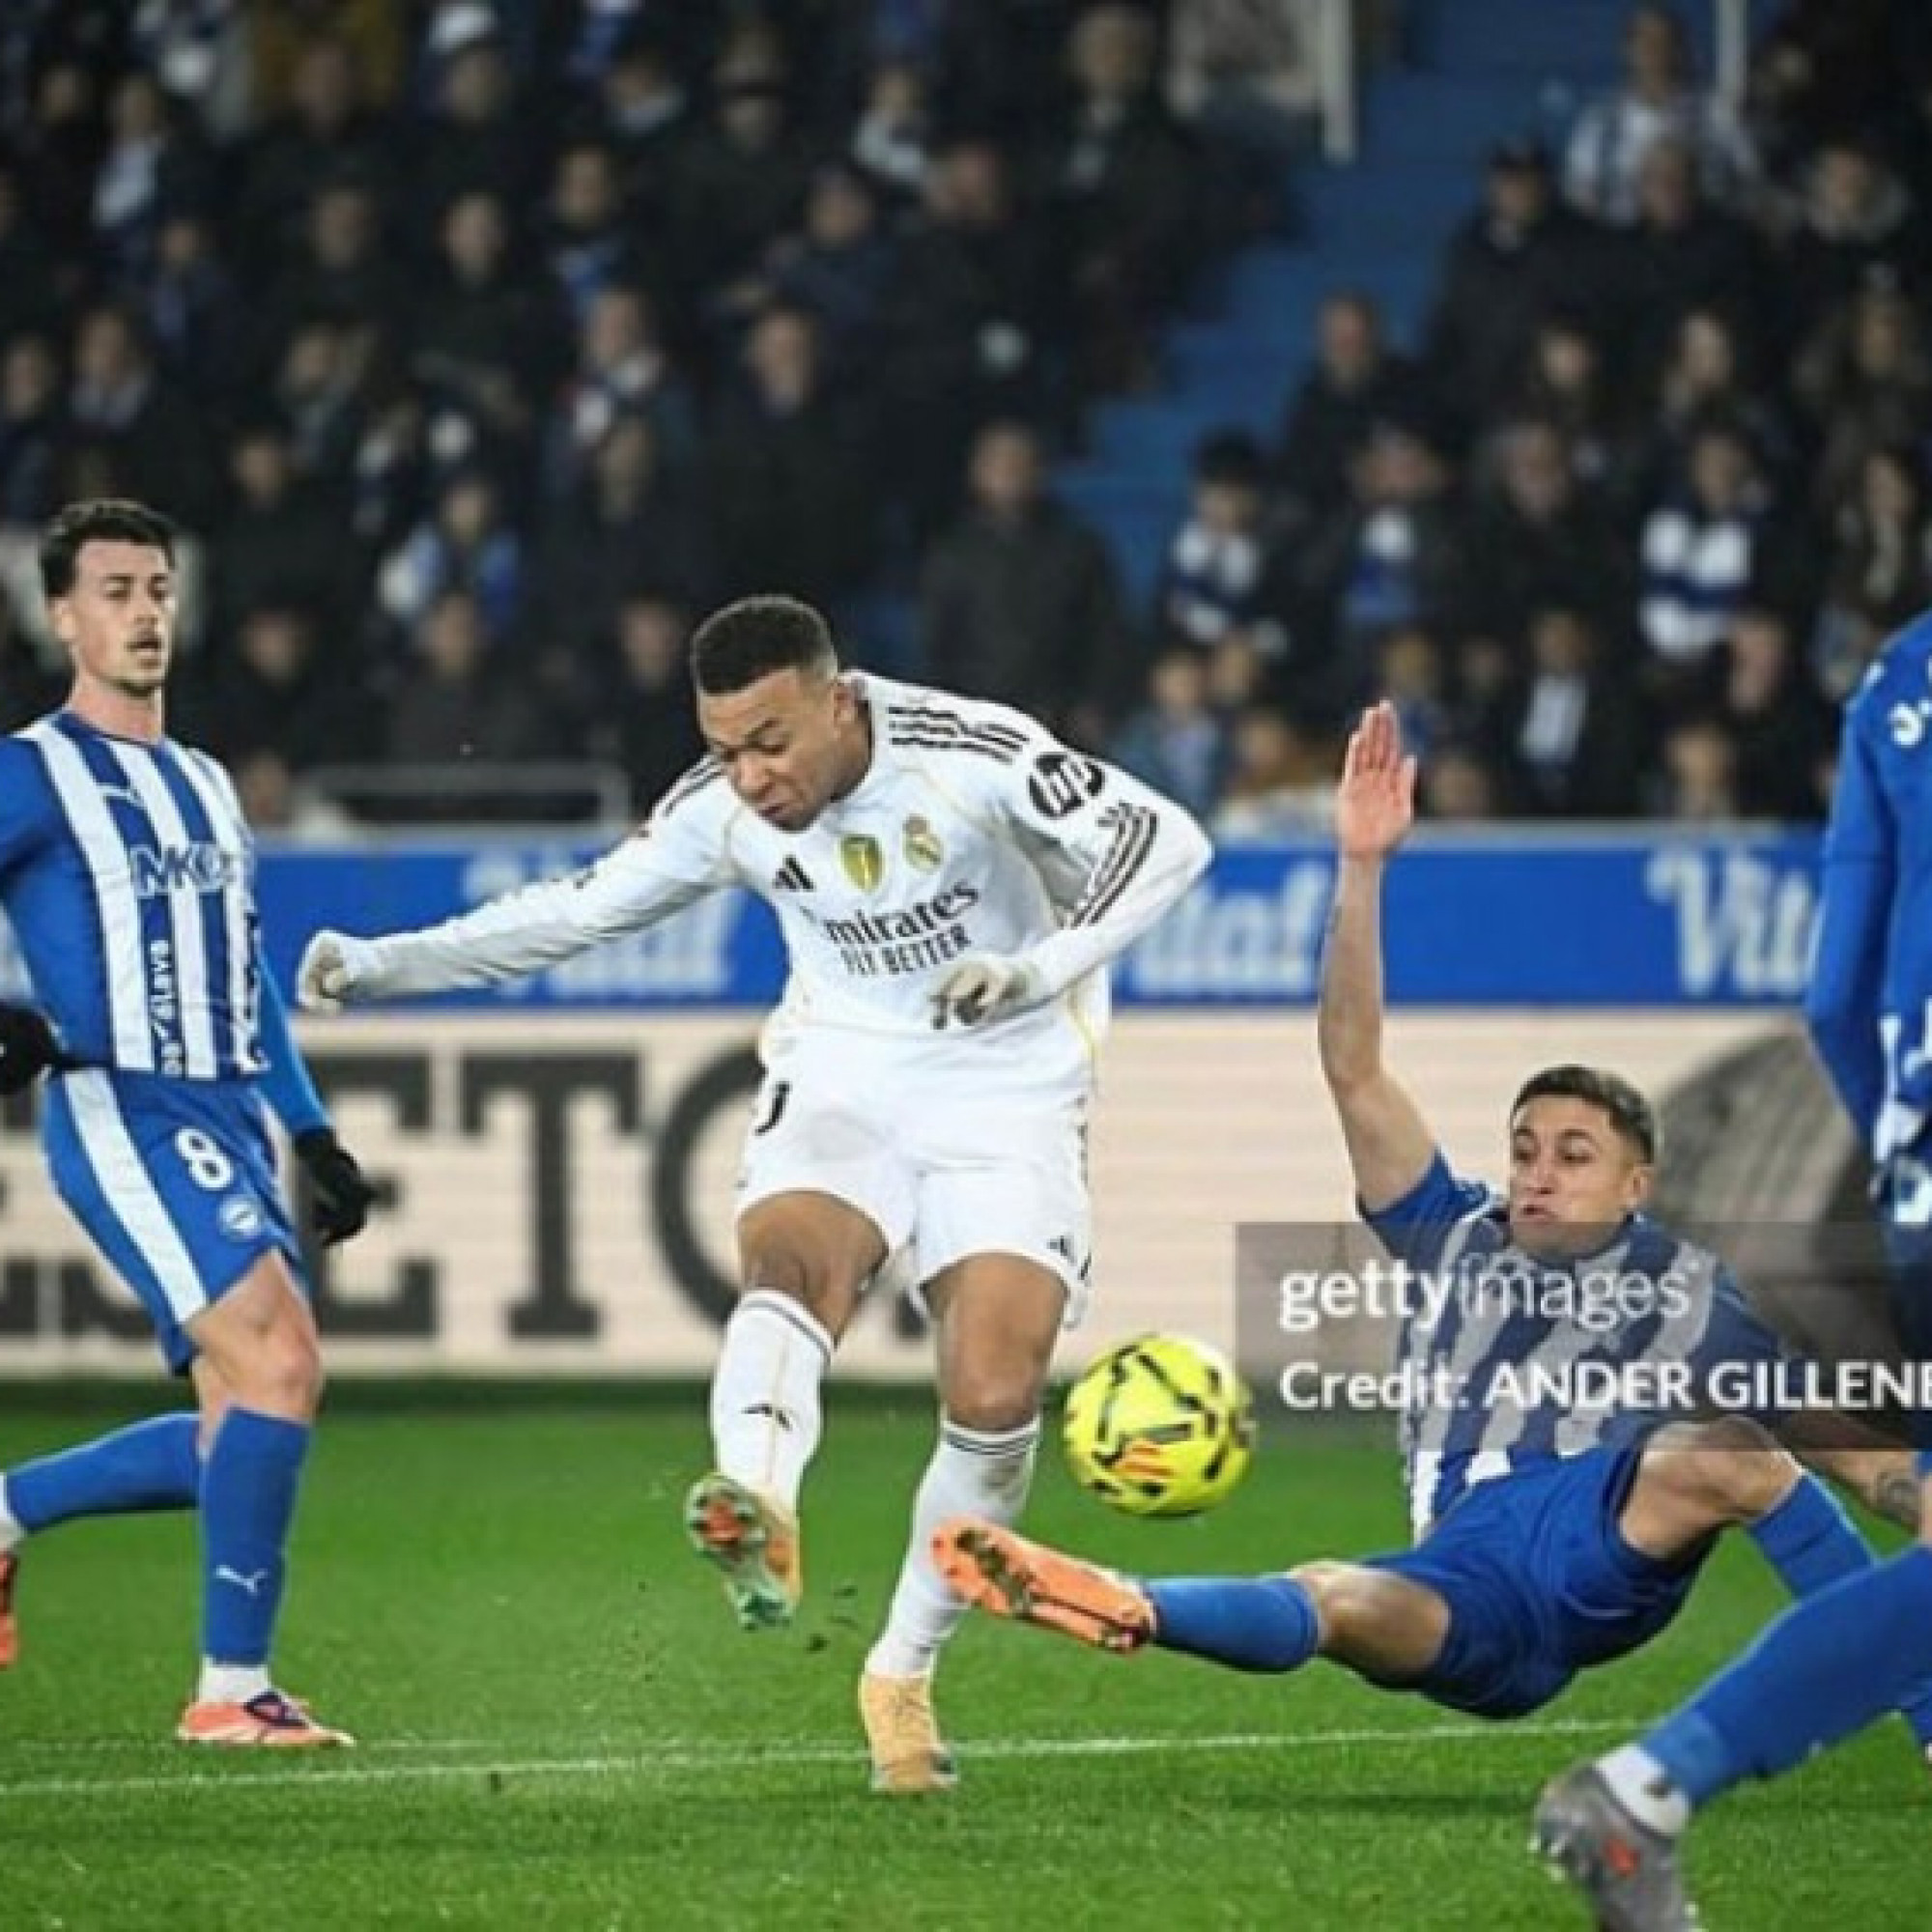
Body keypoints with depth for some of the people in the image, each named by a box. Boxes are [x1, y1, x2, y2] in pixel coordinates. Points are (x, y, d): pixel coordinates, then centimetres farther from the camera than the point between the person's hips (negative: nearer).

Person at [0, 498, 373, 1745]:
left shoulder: (207, 787, 21)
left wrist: (311, 1133, 19)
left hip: (231, 1122, 8)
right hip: (121, 1115, -8)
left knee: (244, 1428, 3)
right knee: (282, 1359, -22)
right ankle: (232, 1687, -16)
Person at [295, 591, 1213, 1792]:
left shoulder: (970, 756, -20)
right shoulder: (722, 810, -7)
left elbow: (1167, 841, -22)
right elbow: (579, 912, 5)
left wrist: (1043, 969, -36)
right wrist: (386, 965, -3)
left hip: (1008, 1095, -2)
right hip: (841, 1080, 2)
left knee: (996, 1400, -15)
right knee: (789, 1262, -31)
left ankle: (904, 1674, 4)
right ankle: (759, 1515, -58)